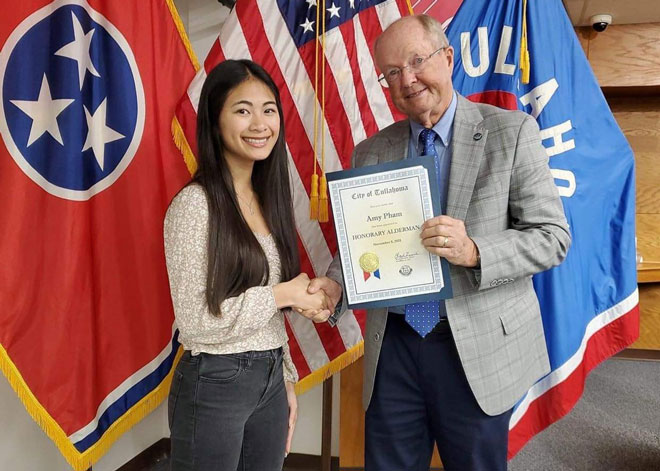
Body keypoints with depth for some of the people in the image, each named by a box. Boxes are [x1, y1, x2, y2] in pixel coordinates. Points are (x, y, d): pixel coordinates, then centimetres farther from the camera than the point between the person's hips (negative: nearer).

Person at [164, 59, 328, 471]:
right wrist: (284, 293, -14)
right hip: (214, 385, -6)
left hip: (271, 378, 6)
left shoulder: (268, 197, 4)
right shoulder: (194, 203, -16)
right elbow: (195, 320, -18)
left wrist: (286, 379, 12)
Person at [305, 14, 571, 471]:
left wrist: (474, 251, -24)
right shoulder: (370, 152, 5)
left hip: (479, 348, -2)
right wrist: (336, 285, -11)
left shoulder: (512, 132, -5)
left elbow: (552, 236, -7)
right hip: (393, 347, 3)